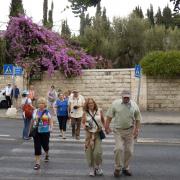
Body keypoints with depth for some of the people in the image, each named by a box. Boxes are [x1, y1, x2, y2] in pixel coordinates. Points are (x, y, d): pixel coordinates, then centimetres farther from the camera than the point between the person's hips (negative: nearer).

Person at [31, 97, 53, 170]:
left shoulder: (47, 112, -3)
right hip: (36, 131, 1)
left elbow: (50, 121, 1)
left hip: (45, 131, -1)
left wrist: (51, 128, -16)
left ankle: (47, 155, 46)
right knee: (37, 147, -2)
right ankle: (37, 163, 3)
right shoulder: (35, 111, 2)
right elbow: (32, 121, 12)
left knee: (45, 145, 11)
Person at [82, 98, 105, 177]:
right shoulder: (85, 113, 0)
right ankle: (91, 169, 19)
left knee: (97, 152, -9)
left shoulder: (99, 111, 0)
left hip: (98, 133, -1)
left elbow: (103, 121, 12)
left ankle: (98, 167, 17)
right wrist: (84, 127, -12)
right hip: (89, 134, 1)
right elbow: (83, 122, 8)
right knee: (89, 152, 1)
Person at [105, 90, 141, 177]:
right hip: (118, 130, -2)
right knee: (119, 148, -12)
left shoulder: (134, 105, 0)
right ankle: (118, 168, 6)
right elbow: (109, 116, 1)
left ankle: (125, 168, 24)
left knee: (129, 150, 6)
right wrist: (107, 126, -4)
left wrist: (137, 130, -1)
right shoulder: (115, 104, -5)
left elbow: (138, 119, 6)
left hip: (129, 131, 2)